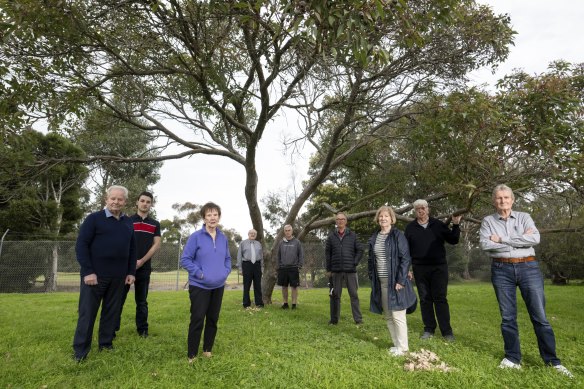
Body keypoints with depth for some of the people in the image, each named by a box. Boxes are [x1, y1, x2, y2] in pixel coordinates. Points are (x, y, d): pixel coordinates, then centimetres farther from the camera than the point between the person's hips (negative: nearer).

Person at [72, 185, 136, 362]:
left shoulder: (128, 222, 10)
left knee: (112, 311, 13)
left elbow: (132, 249, 14)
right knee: (87, 313, 4)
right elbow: (81, 245, -9)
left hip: (118, 276, 5)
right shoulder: (94, 218, -5)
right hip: (95, 275, -4)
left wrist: (131, 272, 9)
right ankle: (80, 351, 16)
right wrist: (88, 271, -15)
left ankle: (106, 343, 27)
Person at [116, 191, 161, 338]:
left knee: (142, 301, 10)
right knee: (119, 299, 1)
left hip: (144, 268, 2)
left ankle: (143, 329, 18)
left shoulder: (155, 224, 8)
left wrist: (141, 261, -8)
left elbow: (157, 245, 1)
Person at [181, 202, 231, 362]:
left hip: (218, 286, 5)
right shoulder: (196, 237, -11)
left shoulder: (223, 238, 5)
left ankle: (208, 350, 29)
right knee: (197, 320, -1)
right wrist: (200, 273, -18)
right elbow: (185, 259, -12)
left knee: (213, 319, 14)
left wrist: (226, 271, -1)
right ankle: (192, 355, 13)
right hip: (199, 286, -5)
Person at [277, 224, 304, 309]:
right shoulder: (281, 243, 9)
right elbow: (279, 256, 15)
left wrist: (299, 266, -6)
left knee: (294, 286, 1)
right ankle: (285, 303, 20)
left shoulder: (297, 242, 1)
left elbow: (301, 255, 1)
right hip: (283, 268, 3)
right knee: (284, 286, 9)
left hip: (293, 268, -3)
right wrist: (279, 266, 7)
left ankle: (294, 304, 10)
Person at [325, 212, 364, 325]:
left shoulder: (352, 235, 4)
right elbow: (327, 253, 5)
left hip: (350, 270, -1)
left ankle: (358, 318, 10)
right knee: (335, 295, 8)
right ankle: (334, 319, 18)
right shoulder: (331, 236, 5)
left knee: (354, 295, 3)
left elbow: (360, 250, 6)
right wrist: (328, 269, 2)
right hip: (336, 271, 1)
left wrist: (355, 263, -6)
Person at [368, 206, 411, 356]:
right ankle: (396, 344, 25)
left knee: (397, 315, -3)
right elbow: (371, 259, 16)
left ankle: (403, 347, 11)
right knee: (388, 316, 12)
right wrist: (372, 278, 9)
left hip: (395, 282, -6)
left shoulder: (398, 236, -7)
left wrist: (401, 281, -16)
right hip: (380, 282, 6)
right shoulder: (374, 238, 9)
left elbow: (406, 259, -11)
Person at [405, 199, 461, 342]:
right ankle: (429, 329, 18)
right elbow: (406, 249, 5)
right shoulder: (410, 228, 4)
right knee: (425, 299, 7)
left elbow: (453, 240, 6)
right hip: (419, 269, 1)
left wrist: (456, 225, -7)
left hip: (439, 267, -1)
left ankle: (447, 331, 7)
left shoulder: (438, 225, 4)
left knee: (440, 298, 0)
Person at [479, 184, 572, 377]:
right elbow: (485, 245, -11)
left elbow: (535, 238, -12)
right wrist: (519, 241, -8)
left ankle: (552, 361, 15)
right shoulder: (488, 221, 5)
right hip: (502, 270, 0)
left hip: (528, 268, 0)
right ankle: (512, 358, 16)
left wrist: (502, 240, -13)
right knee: (507, 317, 5)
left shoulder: (524, 217, 6)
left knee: (540, 316, 2)